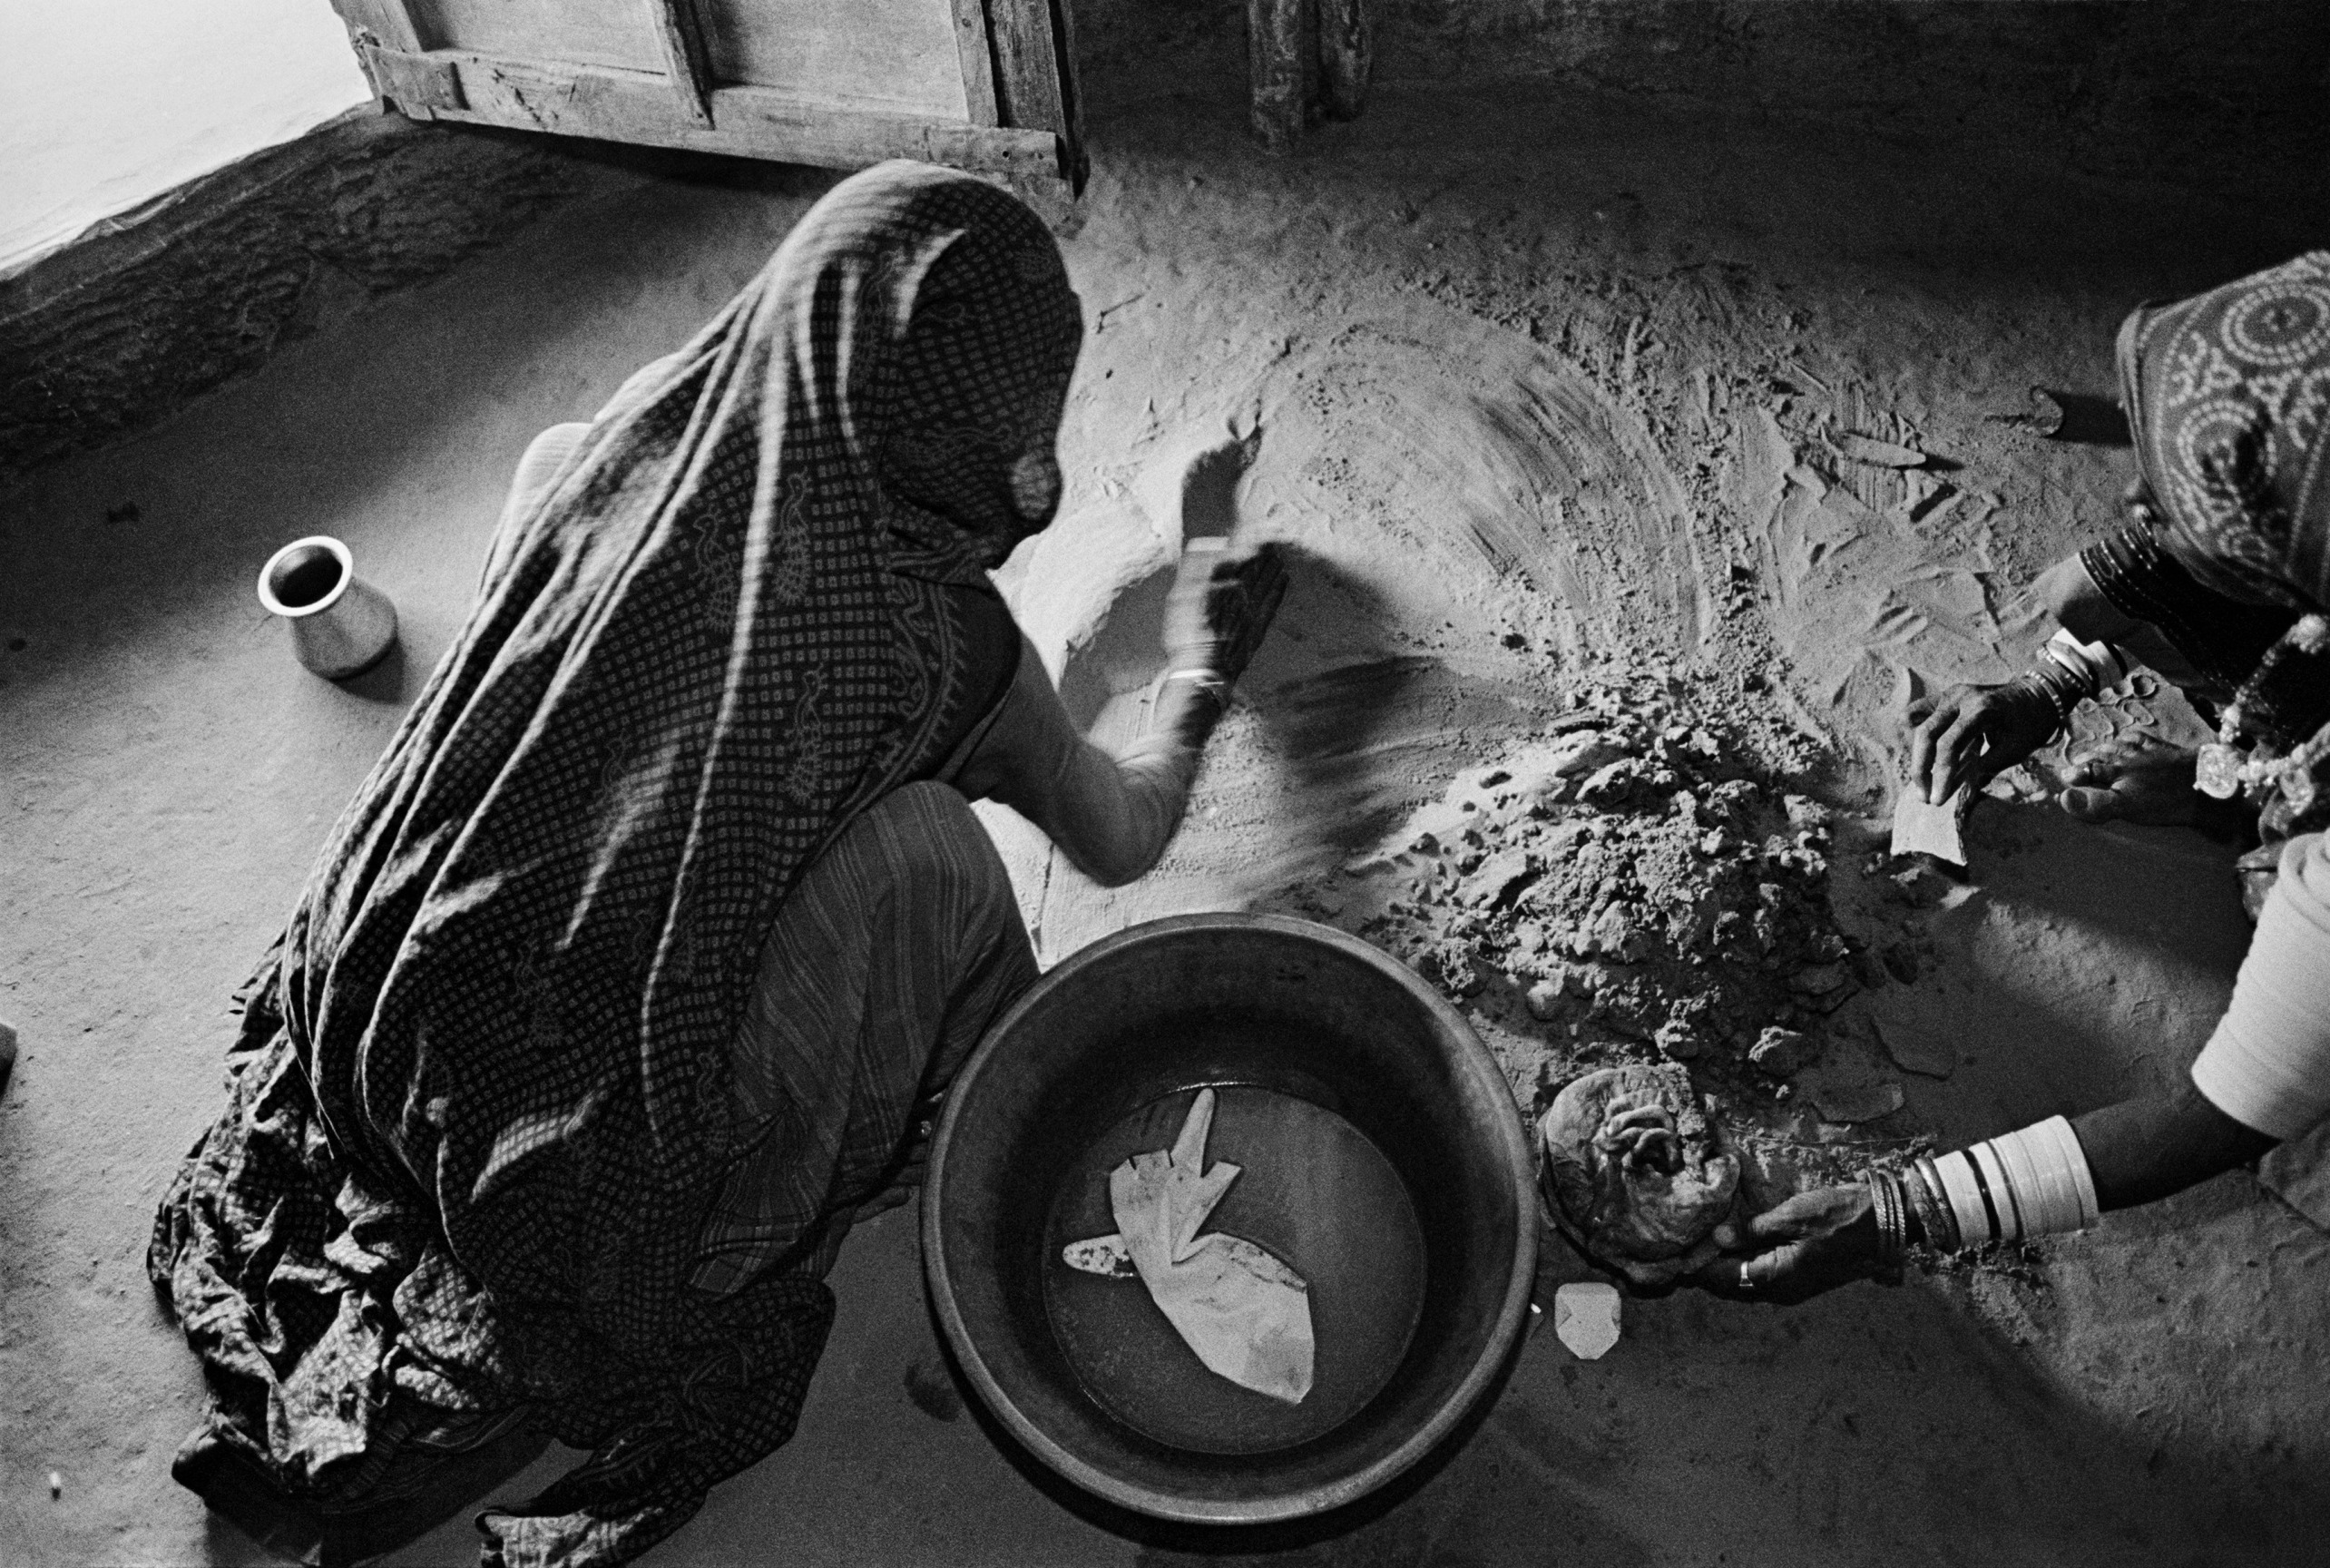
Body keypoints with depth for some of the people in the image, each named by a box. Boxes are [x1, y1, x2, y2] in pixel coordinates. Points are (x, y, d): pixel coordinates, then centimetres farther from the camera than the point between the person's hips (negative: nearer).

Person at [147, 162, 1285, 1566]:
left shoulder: (606, 463, -6)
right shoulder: (946, 644, -16)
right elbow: (1123, 841, 3)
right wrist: (1202, 672, 18)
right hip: (600, 1175, -5)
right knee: (917, 843, -9)